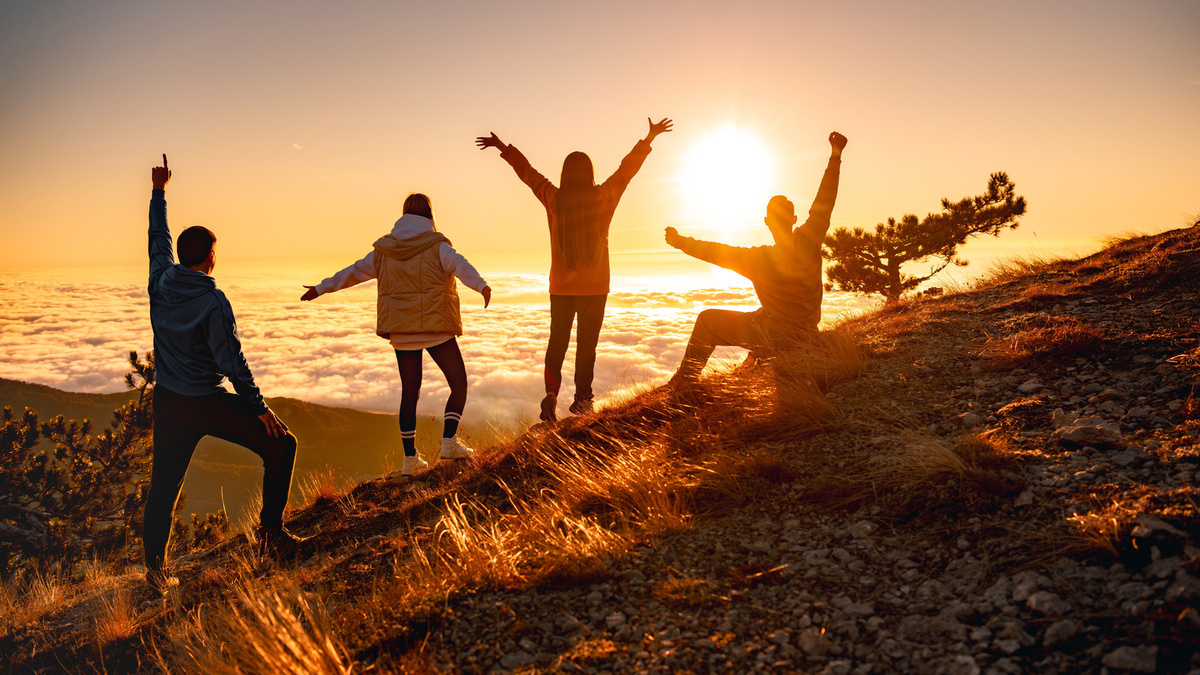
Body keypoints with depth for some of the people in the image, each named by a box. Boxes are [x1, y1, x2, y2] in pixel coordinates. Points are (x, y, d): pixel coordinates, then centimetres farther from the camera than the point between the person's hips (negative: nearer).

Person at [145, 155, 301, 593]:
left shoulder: (161, 281, 0)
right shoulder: (213, 302, -17)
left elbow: (158, 238, 19)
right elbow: (232, 362, -17)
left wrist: (158, 191, 32)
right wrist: (260, 408, -10)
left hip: (167, 403, 7)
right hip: (207, 404, -7)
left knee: (164, 486, 16)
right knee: (280, 445, 3)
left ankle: (155, 568, 25)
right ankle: (271, 531, 2)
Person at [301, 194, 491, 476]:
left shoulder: (384, 250, 11)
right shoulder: (437, 246, -2)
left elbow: (353, 272, 19)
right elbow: (460, 266, -21)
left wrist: (321, 288, 31)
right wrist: (481, 285, -38)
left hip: (401, 330, 5)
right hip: (436, 328, -4)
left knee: (410, 393, 12)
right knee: (459, 385, 6)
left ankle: (410, 458, 12)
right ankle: (449, 441, -9)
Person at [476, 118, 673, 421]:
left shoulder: (554, 199, -7)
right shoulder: (603, 198, -8)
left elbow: (526, 170, 5)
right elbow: (629, 167, 3)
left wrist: (503, 147, 18)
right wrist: (651, 137, 14)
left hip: (562, 288, 1)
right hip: (596, 288, -1)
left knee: (557, 342, 12)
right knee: (587, 344, 10)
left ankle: (551, 393, -3)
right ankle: (582, 397, 15)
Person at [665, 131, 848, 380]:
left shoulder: (759, 259, -22)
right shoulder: (809, 242, -12)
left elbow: (717, 252, -11)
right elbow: (824, 201, -3)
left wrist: (680, 241, 3)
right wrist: (836, 154, 5)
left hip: (776, 337, -6)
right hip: (807, 332, 6)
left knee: (707, 319, 7)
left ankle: (685, 381, 12)